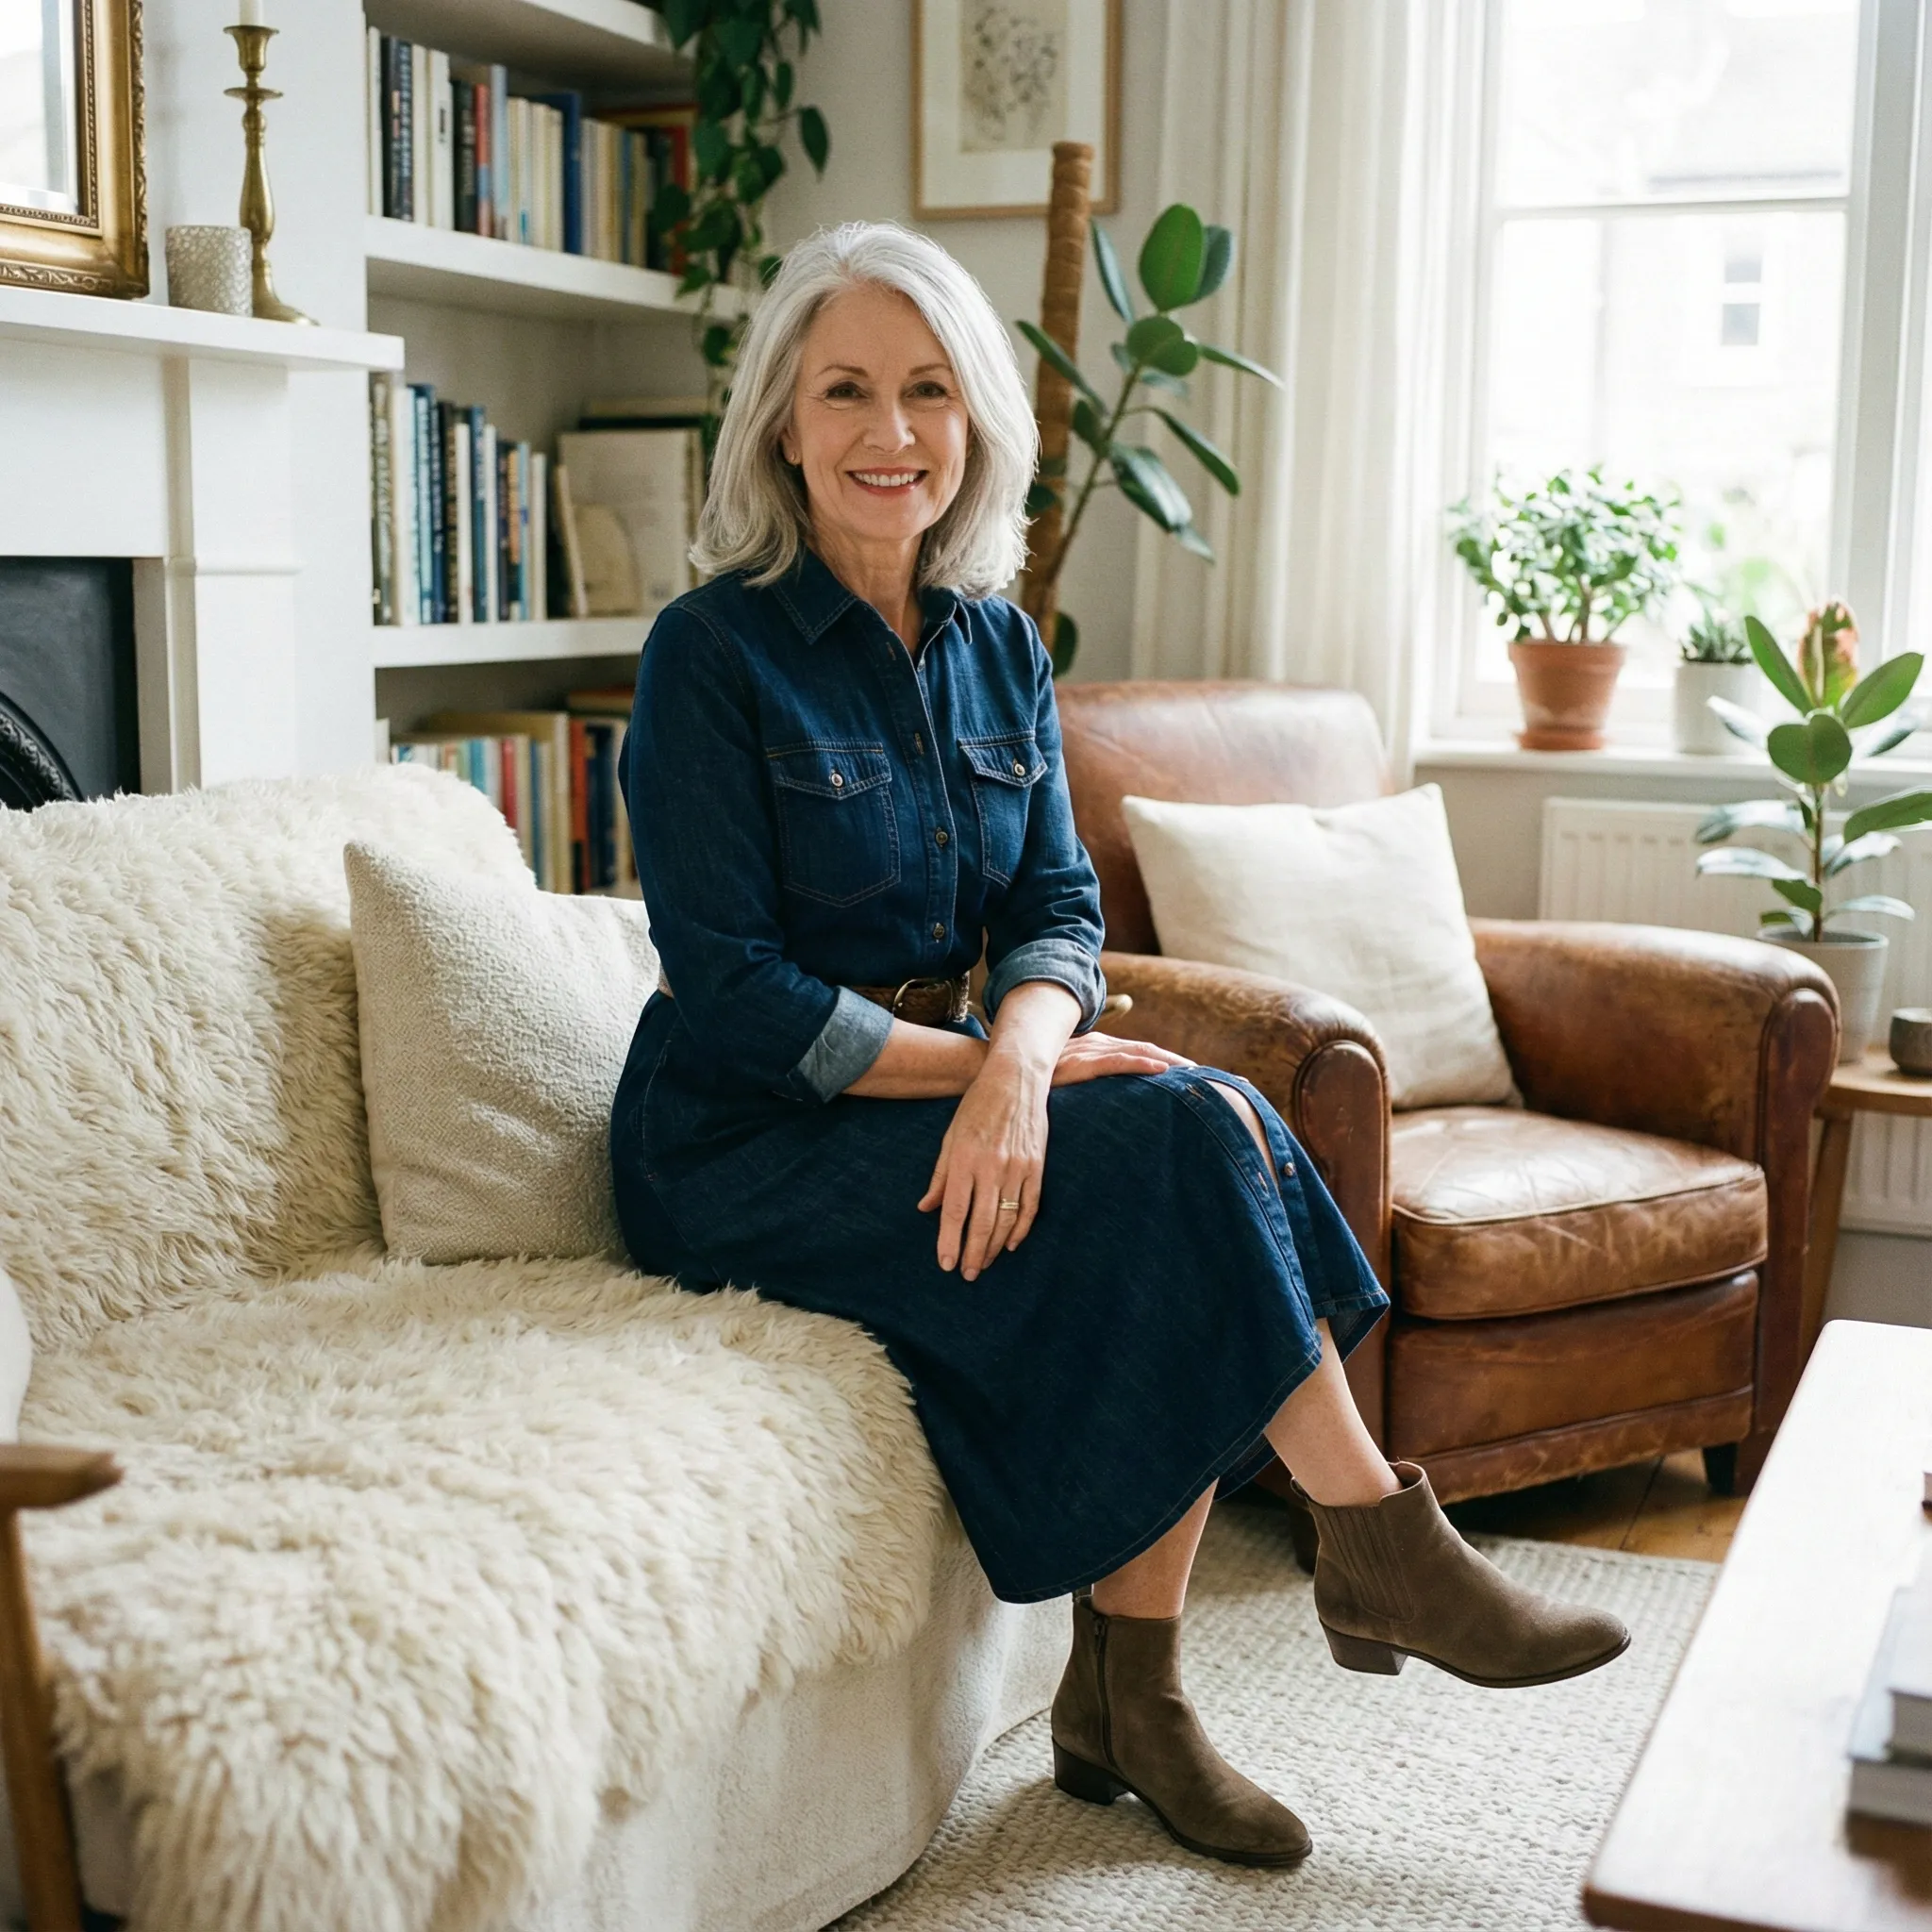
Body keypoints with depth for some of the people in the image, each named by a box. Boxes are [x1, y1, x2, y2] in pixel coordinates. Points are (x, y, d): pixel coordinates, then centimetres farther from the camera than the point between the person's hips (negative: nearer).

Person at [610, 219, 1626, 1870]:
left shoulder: (998, 649, 8)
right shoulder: (713, 654, -11)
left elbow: (1059, 909, 1)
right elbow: (730, 991, -16)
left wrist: (1017, 1062, -22)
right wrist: (1013, 1066, -19)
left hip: (920, 1101, 6)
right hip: (742, 1154, -6)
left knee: (1203, 1115, -21)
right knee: (1187, 1135, -23)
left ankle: (1129, 1695, -14)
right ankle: (1380, 1545, -8)